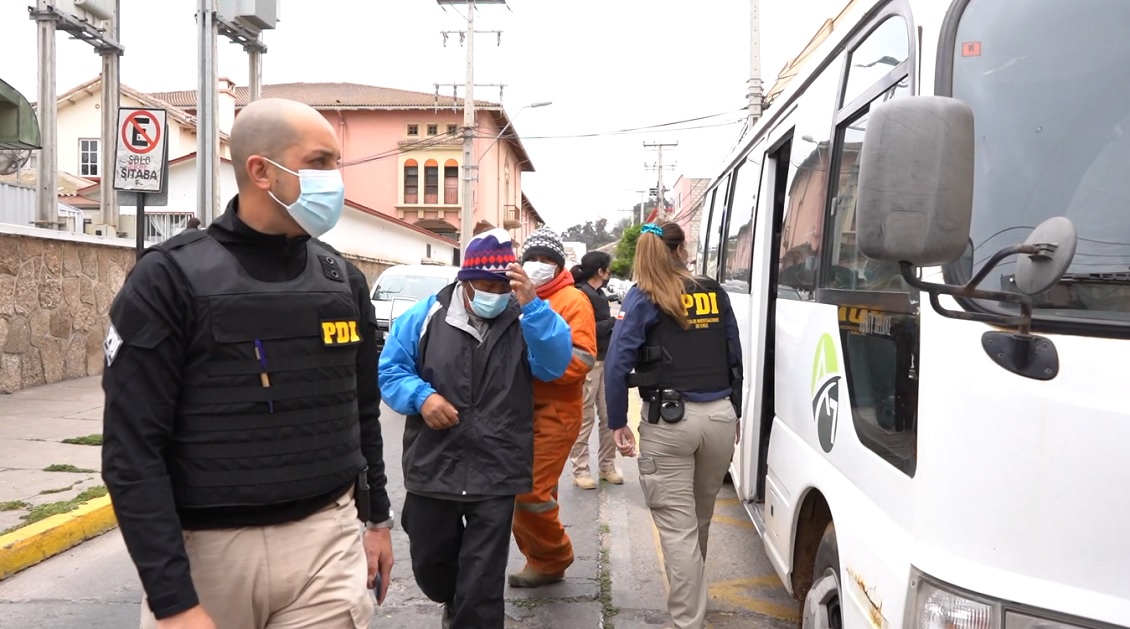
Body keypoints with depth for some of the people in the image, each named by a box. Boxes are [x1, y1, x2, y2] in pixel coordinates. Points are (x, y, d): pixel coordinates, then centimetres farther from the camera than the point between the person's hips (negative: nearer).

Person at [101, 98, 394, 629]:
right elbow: (132, 450, -13)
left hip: (327, 540, 3)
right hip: (203, 548, -3)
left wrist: (377, 518, 16)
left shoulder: (344, 281, 4)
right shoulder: (171, 278, -10)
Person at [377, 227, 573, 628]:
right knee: (429, 564, 20)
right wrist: (421, 396, -16)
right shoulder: (426, 316, 0)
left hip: (496, 475, -2)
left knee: (482, 581, 4)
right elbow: (390, 368, 3)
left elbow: (555, 363, -18)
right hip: (431, 468, 2)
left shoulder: (526, 322, -1)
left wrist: (531, 305, -30)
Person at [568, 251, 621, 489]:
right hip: (588, 364, -9)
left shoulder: (600, 295, 17)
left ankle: (607, 465, 23)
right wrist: (614, 322, -14)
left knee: (608, 417, 12)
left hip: (605, 362, 9)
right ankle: (580, 470, 6)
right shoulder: (580, 295, -13)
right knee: (585, 419, -2)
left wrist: (617, 323, 2)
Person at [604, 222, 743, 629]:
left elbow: (617, 363, -11)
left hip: (669, 420, -5)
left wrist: (617, 423, -4)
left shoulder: (643, 297, -2)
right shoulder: (715, 294, 9)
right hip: (719, 416, 5)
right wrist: (734, 412, 21)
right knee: (700, 520, 23)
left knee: (677, 528, 2)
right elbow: (735, 358, 13)